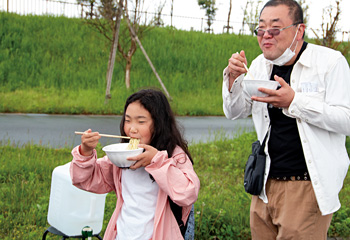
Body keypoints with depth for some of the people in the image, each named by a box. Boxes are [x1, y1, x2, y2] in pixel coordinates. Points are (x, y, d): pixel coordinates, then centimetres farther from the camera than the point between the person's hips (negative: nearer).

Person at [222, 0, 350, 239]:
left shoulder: (331, 61, -8)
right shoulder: (259, 65, 9)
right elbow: (234, 113, 13)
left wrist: (293, 101, -24)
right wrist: (233, 78, -5)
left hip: (308, 187, -5)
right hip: (266, 184, 5)